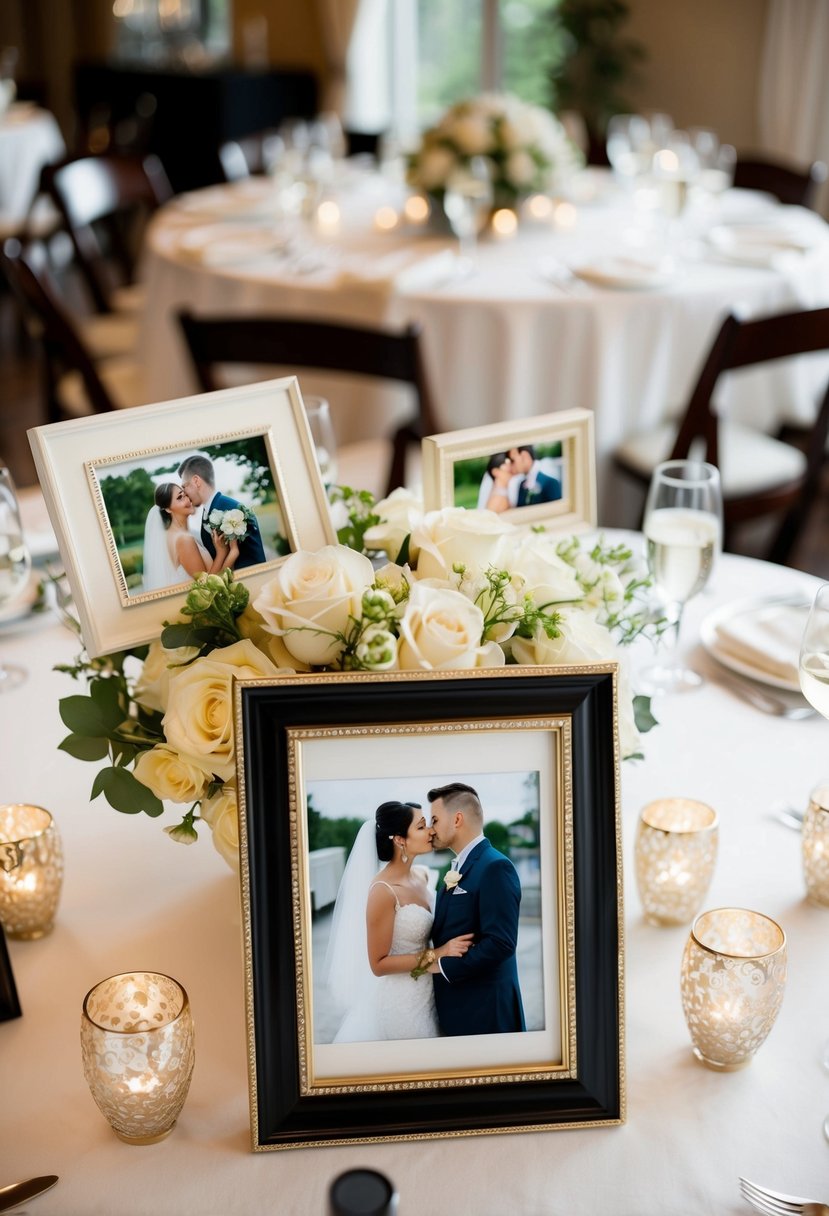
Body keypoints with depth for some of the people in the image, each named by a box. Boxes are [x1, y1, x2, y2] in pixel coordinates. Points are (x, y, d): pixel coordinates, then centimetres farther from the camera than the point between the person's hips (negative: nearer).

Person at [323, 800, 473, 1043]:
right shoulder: (383, 890, -22)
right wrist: (437, 954, -22)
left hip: (426, 995, 8)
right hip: (398, 1002, -7)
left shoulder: (421, 875, 2)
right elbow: (378, 964, -19)